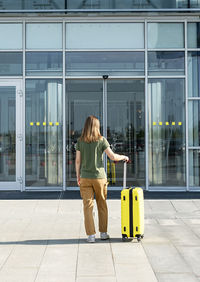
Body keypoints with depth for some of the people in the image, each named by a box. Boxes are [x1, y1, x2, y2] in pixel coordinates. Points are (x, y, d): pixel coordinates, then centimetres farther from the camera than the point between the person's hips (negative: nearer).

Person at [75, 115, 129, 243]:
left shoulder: (80, 141, 0)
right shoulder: (101, 140, -6)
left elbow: (78, 160, 0)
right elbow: (113, 157, -10)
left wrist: (78, 176, 9)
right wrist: (123, 157, 8)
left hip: (85, 177, 1)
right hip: (99, 177, -1)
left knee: (88, 206, 2)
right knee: (102, 205, 14)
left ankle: (91, 235, 1)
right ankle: (103, 233, 21)